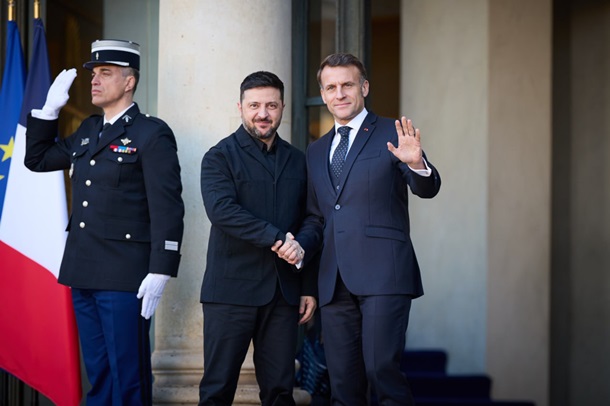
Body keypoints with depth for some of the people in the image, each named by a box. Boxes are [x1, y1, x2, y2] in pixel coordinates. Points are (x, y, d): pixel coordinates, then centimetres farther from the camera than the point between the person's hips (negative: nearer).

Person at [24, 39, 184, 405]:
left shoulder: (152, 133, -8)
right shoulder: (87, 131, 15)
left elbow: (167, 208, -13)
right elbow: (37, 159, 25)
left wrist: (159, 272, -20)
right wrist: (50, 108, 14)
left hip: (125, 277, -7)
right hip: (83, 273, 7)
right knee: (98, 374, 14)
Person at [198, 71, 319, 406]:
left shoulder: (297, 161, 14)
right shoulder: (220, 157, 0)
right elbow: (222, 209, -17)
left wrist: (309, 287, 10)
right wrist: (276, 237, -21)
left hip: (284, 292, 4)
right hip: (232, 290, -4)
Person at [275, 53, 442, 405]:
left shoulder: (391, 135, 3)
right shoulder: (316, 152, 20)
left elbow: (427, 189, -9)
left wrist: (416, 163, -31)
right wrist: (300, 245, 4)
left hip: (383, 274, -5)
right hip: (336, 281, 6)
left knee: (382, 368, -17)